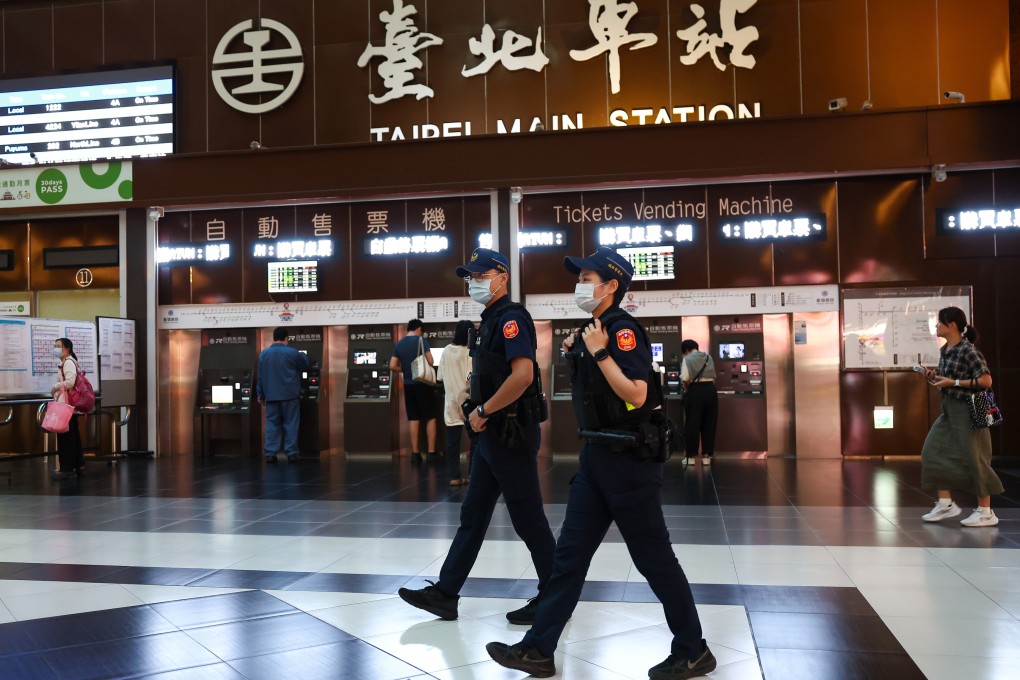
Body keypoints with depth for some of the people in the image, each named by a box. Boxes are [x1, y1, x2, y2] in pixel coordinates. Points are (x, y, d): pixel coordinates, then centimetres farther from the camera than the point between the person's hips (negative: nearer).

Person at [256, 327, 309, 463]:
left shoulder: (264, 354, 4)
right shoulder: (292, 353, -9)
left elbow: (261, 376, 8)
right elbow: (305, 366, 8)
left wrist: (260, 394, 15)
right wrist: (304, 356, 29)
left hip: (271, 396, 3)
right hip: (290, 395, -3)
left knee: (272, 424, 7)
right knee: (290, 424, 3)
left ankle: (270, 454, 4)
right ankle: (291, 453, 2)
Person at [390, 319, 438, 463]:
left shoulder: (399, 344, 6)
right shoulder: (421, 340, -8)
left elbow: (393, 366, 3)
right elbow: (430, 362, -13)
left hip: (408, 385, 5)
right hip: (423, 383, -5)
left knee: (413, 419, 9)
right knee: (430, 418, 3)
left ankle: (415, 453, 8)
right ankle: (431, 452, 1)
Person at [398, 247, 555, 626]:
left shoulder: (510, 317, -14)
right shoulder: (490, 320, 16)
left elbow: (522, 375, -26)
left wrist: (482, 411, -17)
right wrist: (480, 413, 8)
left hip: (511, 433, -10)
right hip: (493, 434, 10)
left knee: (528, 519, 0)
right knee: (472, 516, 12)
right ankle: (445, 594, 19)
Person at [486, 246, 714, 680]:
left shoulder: (622, 329, -15)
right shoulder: (594, 330, 13)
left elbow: (637, 395, -24)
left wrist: (598, 353, -24)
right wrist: (576, 354, 12)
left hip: (629, 459, -9)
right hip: (597, 456, 9)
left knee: (653, 557, 3)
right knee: (569, 554, 10)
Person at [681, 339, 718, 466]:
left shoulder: (687, 359, -3)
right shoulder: (708, 357, 12)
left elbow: (685, 378, -12)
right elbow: (713, 376, 11)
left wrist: (686, 386, 7)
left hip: (695, 391, -4)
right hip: (710, 390, 5)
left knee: (692, 423, 3)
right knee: (709, 423, 9)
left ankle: (692, 456, 6)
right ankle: (707, 455, 11)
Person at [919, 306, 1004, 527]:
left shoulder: (967, 350, -17)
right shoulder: (944, 350, 7)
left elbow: (986, 380, -20)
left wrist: (952, 382, -21)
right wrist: (936, 376, 1)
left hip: (967, 409, -9)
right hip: (949, 409, 9)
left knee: (973, 458, -1)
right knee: (934, 452, 4)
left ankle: (986, 512, 12)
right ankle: (946, 503, 12)